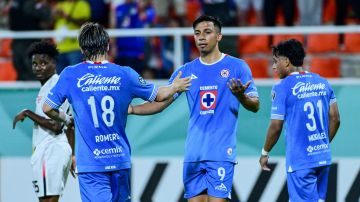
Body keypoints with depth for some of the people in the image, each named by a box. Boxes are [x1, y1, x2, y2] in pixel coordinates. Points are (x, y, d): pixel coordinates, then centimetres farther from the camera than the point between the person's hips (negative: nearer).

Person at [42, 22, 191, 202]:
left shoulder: (70, 75, -3)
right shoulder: (125, 74, 2)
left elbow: (47, 109, 1)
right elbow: (158, 95, 15)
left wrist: (67, 119, 21)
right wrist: (175, 88, 37)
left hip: (90, 163, -3)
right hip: (120, 160, 3)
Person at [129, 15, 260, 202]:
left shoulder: (237, 67, 2)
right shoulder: (186, 71, 13)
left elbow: (255, 106, -2)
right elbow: (161, 102, 12)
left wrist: (240, 95, -24)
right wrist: (132, 109, -4)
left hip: (221, 152, -4)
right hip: (193, 154, 4)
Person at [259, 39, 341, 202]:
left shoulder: (282, 88, -9)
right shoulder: (323, 83, 9)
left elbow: (276, 127, -9)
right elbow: (335, 119, 11)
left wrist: (265, 153, 5)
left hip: (300, 160, -6)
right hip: (323, 158, 6)